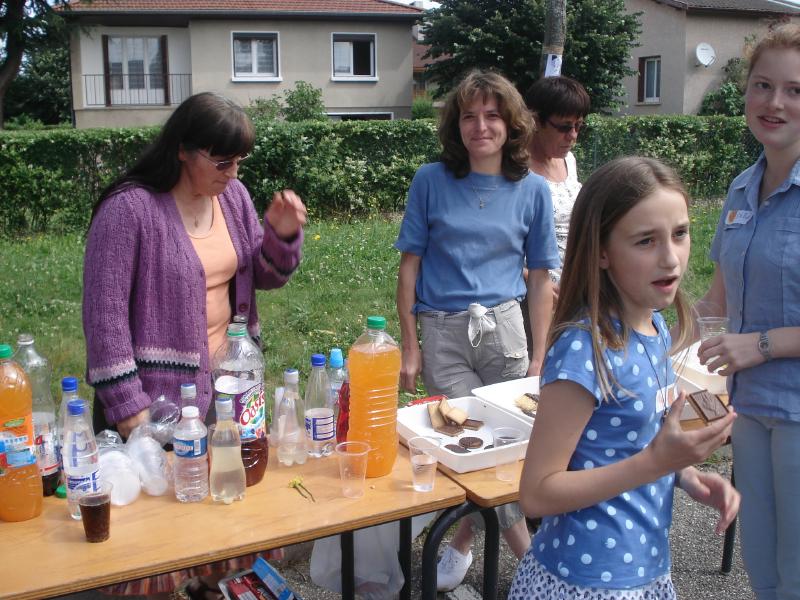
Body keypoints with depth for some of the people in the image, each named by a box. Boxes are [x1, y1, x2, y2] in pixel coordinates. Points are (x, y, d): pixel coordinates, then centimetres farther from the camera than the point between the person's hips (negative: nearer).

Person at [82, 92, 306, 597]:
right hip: (159, 393, -6)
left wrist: (283, 234, -9)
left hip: (227, 380, 6)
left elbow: (264, 276, 11)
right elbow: (104, 313, -15)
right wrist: (127, 406, -16)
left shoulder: (232, 195, 2)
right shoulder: (129, 208, -16)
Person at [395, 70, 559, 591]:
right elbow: (410, 266, 1)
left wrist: (538, 358, 2)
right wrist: (409, 349, 0)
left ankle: (465, 538, 29)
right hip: (442, 331, -1)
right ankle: (525, 547, 14)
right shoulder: (431, 181, -2)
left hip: (503, 327, 2)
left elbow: (541, 279, 5)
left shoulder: (533, 190, 2)